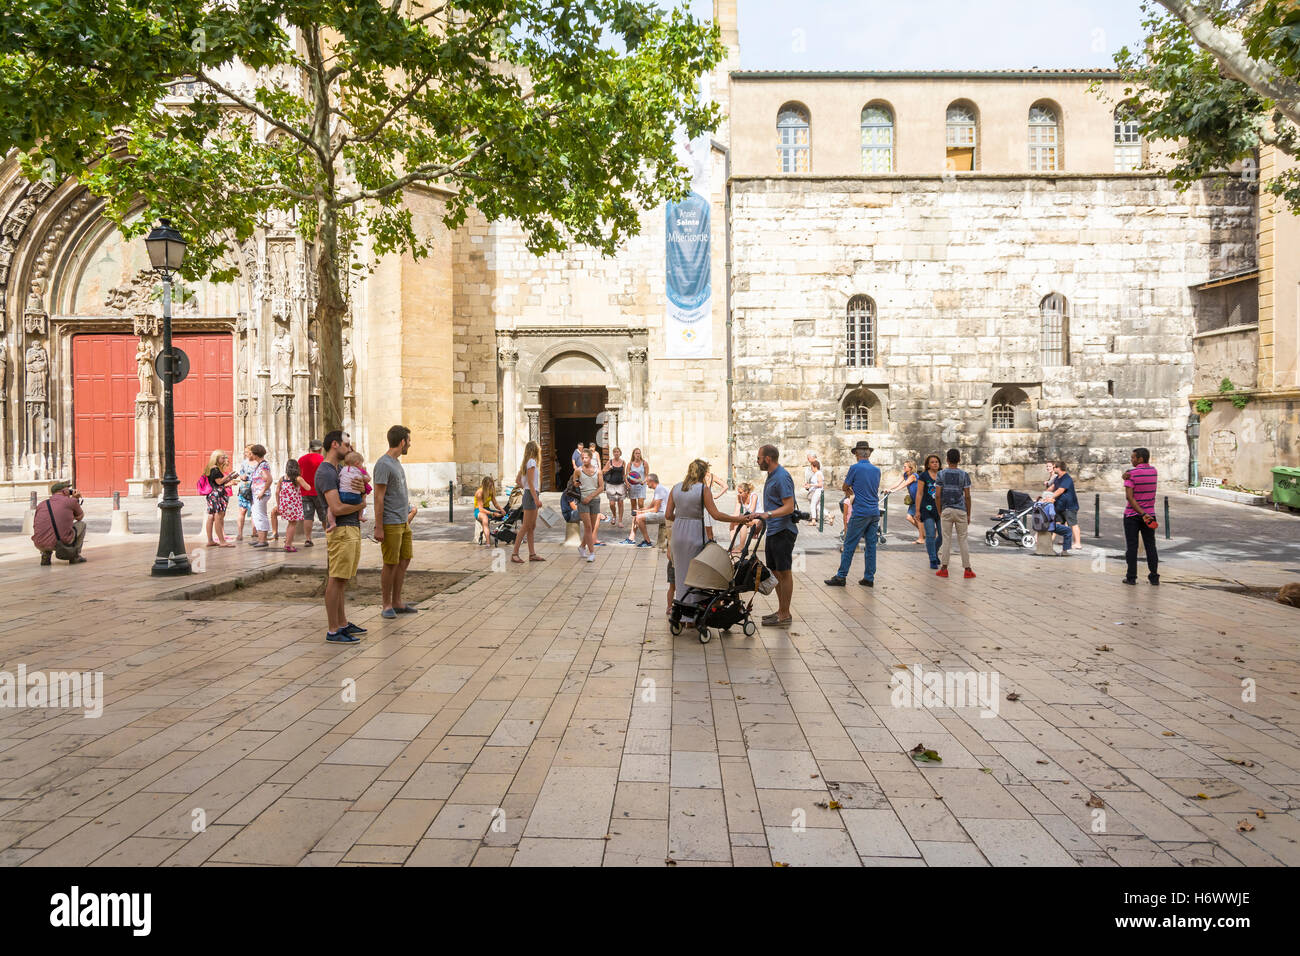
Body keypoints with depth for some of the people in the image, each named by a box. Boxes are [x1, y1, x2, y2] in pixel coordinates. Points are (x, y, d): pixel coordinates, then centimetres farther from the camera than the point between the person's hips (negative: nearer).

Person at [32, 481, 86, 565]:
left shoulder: (41, 504, 16)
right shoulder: (71, 501, 5)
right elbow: (80, 517, 25)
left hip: (40, 545, 5)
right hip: (63, 543, -5)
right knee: (82, 522, 23)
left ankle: (45, 555, 18)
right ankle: (74, 556, 17)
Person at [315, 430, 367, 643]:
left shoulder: (340, 468, 18)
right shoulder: (325, 473, -13)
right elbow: (337, 508, -21)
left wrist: (360, 488, -6)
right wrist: (361, 505, -5)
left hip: (353, 529, 10)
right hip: (341, 531, -10)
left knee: (342, 580, 14)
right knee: (336, 580, -7)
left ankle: (342, 624, 22)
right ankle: (333, 631, -3)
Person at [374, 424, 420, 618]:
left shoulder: (397, 462, 15)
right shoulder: (383, 464, -14)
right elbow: (378, 498, -16)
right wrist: (378, 528, -18)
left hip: (403, 522, 9)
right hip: (390, 524, -9)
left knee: (405, 561, 11)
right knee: (391, 564, -2)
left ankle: (397, 602, 19)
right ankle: (387, 605, 8)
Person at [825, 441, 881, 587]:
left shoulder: (855, 468, -7)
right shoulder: (877, 470, 9)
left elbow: (845, 488, 3)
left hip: (860, 513, -6)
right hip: (875, 512, 6)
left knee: (849, 545, -1)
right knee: (871, 545, 8)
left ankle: (841, 576, 1)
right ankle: (869, 578, 11)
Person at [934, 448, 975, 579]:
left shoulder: (941, 474, -1)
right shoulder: (964, 475, -2)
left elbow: (937, 496, -5)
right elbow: (967, 496, -3)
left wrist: (939, 512, 6)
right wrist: (968, 515, 5)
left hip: (946, 510, 0)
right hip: (961, 511, 0)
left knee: (946, 540, 4)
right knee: (962, 540, 5)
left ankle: (944, 569, 4)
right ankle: (967, 570, 7)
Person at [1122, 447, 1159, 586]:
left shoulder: (1131, 474, -13)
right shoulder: (1153, 471, 4)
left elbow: (1129, 497, -20)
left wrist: (1142, 514, -20)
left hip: (1132, 514, -4)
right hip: (1150, 514, 4)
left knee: (1131, 546, 1)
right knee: (1150, 546, 8)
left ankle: (1131, 577, 2)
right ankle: (1154, 577, 9)